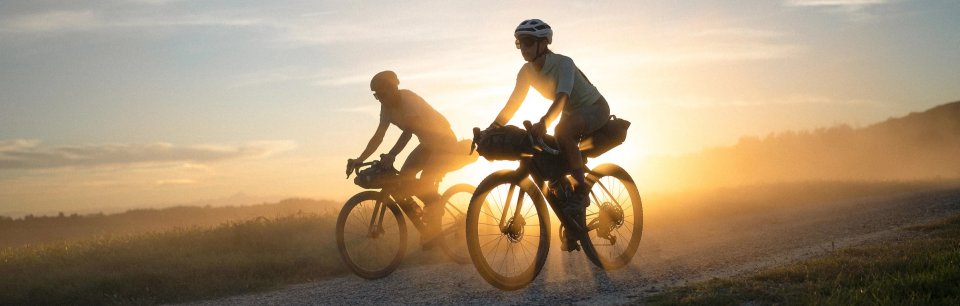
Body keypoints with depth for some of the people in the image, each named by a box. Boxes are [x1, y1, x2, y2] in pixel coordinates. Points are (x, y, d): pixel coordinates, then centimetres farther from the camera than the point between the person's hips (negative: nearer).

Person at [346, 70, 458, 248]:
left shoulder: (408, 100, -27)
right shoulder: (387, 107, -5)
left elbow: (408, 131, -37)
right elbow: (378, 136, -7)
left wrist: (391, 155, -47)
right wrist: (359, 160, -15)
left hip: (444, 141, -8)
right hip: (427, 144, 8)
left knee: (425, 183, -18)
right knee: (404, 179, -6)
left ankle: (434, 226, 3)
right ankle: (435, 206, 14)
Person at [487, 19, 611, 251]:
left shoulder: (563, 63, -29)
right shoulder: (527, 72, -9)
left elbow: (562, 97, -45)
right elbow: (512, 105, -9)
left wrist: (544, 122, -61)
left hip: (595, 108, -7)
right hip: (572, 114, 7)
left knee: (562, 131, -38)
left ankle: (580, 190, -23)